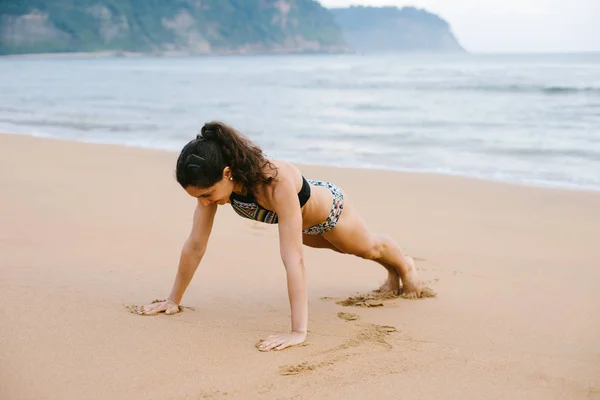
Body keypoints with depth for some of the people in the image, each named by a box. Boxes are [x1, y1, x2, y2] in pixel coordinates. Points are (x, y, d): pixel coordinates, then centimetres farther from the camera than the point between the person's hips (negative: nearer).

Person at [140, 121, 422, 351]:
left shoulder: (277, 181, -51)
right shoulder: (213, 183, -34)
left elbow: (293, 260, -53)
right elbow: (195, 245, -24)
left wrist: (298, 332, -56)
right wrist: (173, 299, -19)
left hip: (329, 209, -5)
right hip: (303, 221, 6)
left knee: (370, 248, 28)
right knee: (346, 250, 35)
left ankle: (405, 266, 63)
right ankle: (392, 273, 67)